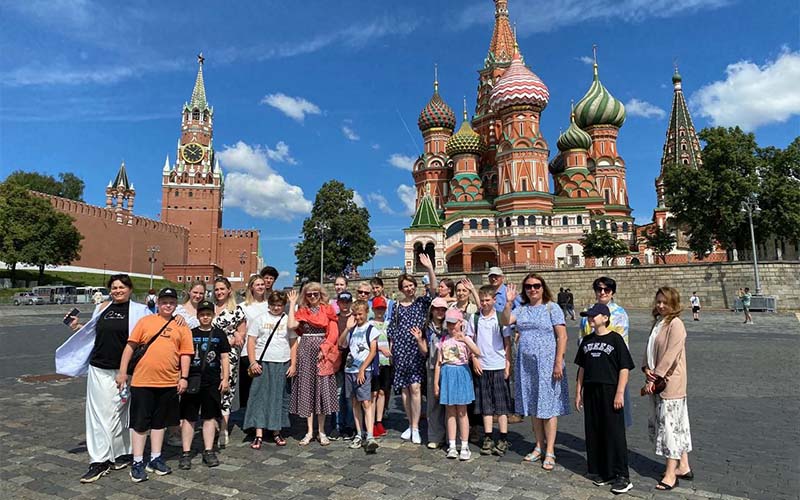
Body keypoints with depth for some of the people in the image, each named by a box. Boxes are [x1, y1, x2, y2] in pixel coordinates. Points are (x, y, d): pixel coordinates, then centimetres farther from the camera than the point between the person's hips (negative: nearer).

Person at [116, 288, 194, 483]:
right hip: (142, 381, -1)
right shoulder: (145, 321, 1)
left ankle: (155, 458, 27)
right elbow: (130, 346, 2)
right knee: (140, 422, 6)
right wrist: (122, 371, -1)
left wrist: (184, 377, -3)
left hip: (168, 382, 2)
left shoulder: (181, 327, 4)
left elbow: (185, 354, 3)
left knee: (160, 421, 14)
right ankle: (137, 462, 18)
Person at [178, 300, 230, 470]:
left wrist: (225, 379, 1)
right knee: (188, 417, 3)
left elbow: (224, 358, 7)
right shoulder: (190, 334, 4)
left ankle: (208, 451, 17)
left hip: (213, 383, 1)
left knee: (210, 417, 8)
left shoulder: (219, 334, 5)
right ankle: (186, 453, 13)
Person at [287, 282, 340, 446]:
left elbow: (334, 333, -3)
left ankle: (321, 431, 13)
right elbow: (292, 325, -10)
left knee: (322, 389, 2)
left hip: (322, 352, -2)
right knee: (306, 389, 4)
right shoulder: (302, 311, 9)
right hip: (305, 352, 2)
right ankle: (310, 431, 13)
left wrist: (324, 349, -15)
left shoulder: (327, 310, 3)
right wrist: (292, 304, -3)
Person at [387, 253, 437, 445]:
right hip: (400, 350, 3)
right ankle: (410, 425, 20)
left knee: (415, 387, -10)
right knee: (404, 388, 6)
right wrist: (392, 349, 7)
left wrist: (429, 268, -22)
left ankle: (415, 428, -1)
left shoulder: (422, 302, 4)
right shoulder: (397, 306, 10)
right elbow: (392, 330, 13)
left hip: (417, 350, -2)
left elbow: (433, 287, -12)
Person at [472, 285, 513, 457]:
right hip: (481, 367, 2)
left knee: (501, 403, 3)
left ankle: (503, 439, 12)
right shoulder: (475, 318, 3)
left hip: (499, 366, -2)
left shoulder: (500, 318, -2)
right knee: (485, 404, 8)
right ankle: (488, 439, 17)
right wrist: (474, 359, -3)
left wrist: (508, 365, -4)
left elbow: (507, 343, 0)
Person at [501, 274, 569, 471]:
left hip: (547, 364, -5)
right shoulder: (521, 309, 8)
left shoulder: (552, 308, -4)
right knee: (533, 407, 12)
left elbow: (562, 337, -8)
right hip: (526, 364, 5)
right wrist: (508, 302, -17)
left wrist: (558, 363, -15)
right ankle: (539, 447, 26)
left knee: (548, 406, 0)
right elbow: (505, 321, -6)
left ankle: (550, 452, 10)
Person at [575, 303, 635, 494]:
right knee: (594, 434, 10)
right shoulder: (587, 341, 11)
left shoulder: (615, 339, -6)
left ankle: (622, 476, 9)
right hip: (591, 392, 6)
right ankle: (602, 472, 22)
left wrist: (620, 393, -14)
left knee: (615, 434, -1)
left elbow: (624, 369, -8)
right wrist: (578, 392, 13)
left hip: (610, 392, -6)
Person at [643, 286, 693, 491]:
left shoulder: (675, 324, -15)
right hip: (656, 382, 9)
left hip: (670, 384, -9)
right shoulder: (657, 322, 12)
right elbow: (649, 349, 12)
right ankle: (683, 467, 30)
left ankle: (671, 475, 10)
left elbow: (670, 355, -19)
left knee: (670, 425, -1)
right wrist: (646, 369, -5)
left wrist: (654, 378, -17)